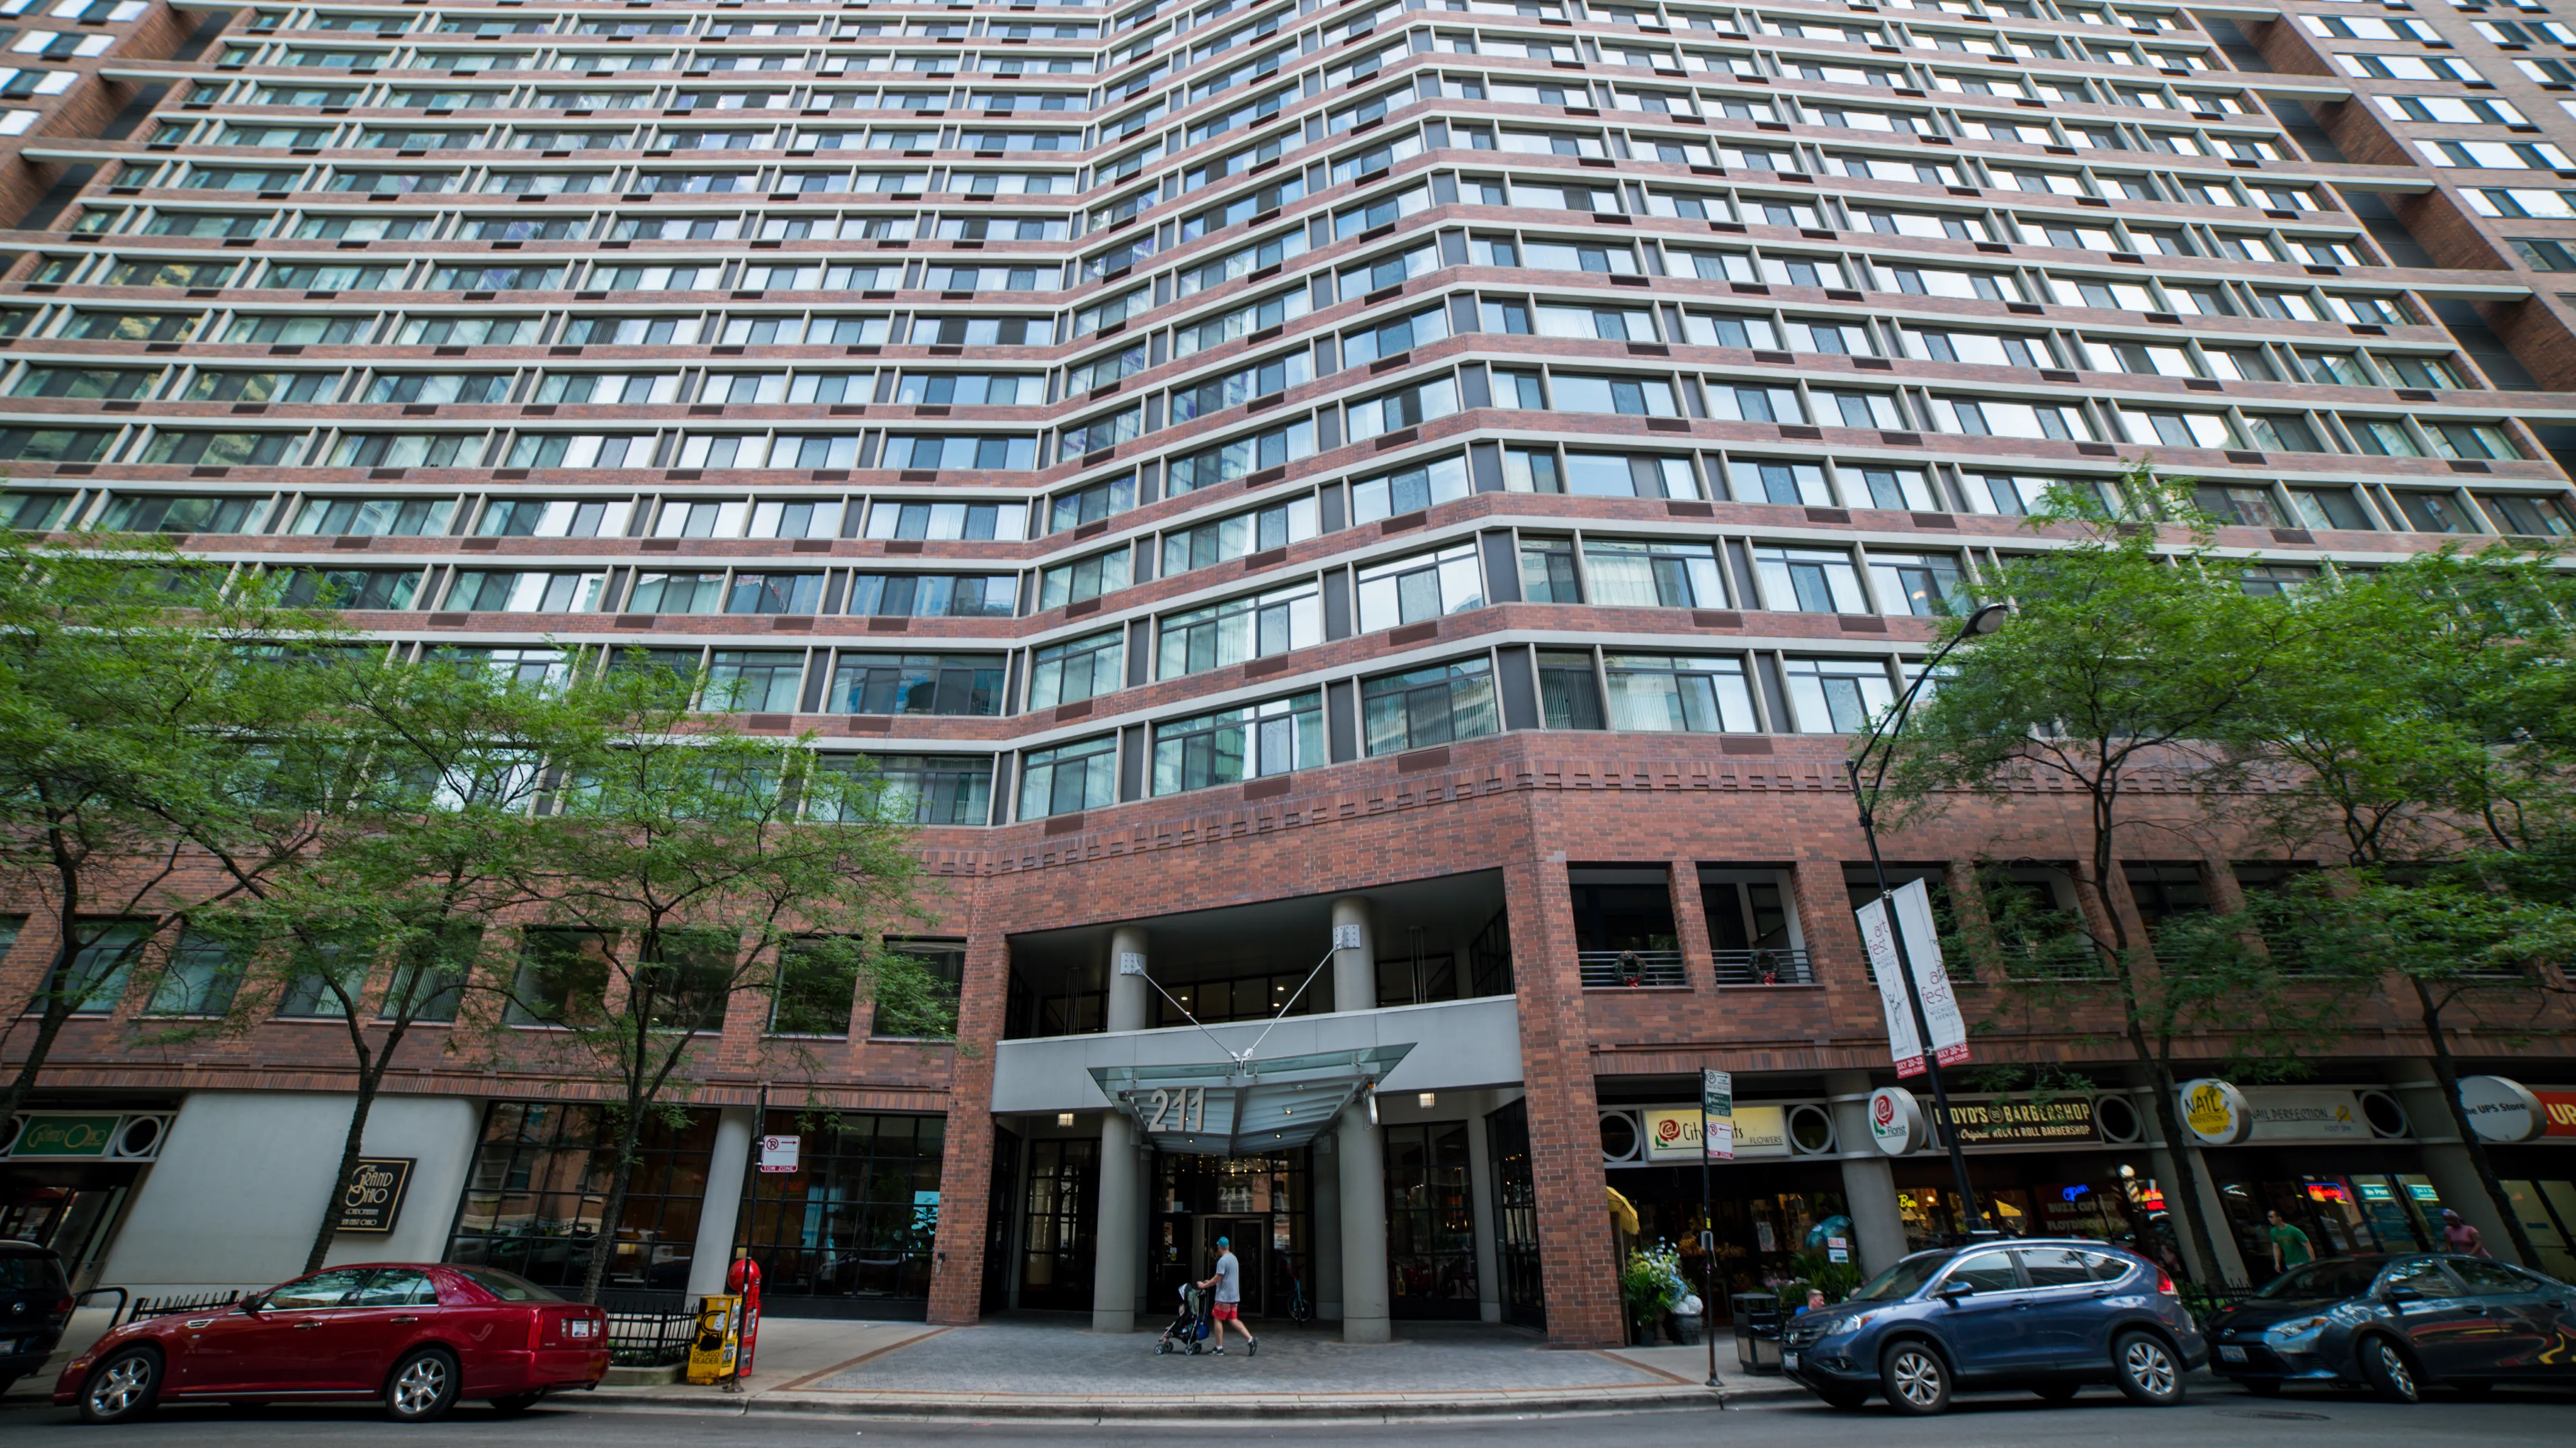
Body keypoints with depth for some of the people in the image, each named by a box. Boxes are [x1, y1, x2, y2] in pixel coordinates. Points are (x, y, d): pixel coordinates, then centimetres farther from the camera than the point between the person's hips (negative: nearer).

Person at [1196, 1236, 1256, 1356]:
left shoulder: (1222, 1260, -16)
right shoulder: (1234, 1258, 13)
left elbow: (1217, 1278, -18)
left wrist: (1204, 1285, -5)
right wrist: (1211, 1282, 25)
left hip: (1224, 1297, -8)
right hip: (1234, 1296, 8)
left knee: (1218, 1319, 4)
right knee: (1234, 1320, 11)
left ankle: (1219, 1348, 7)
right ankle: (1251, 1340, -1)